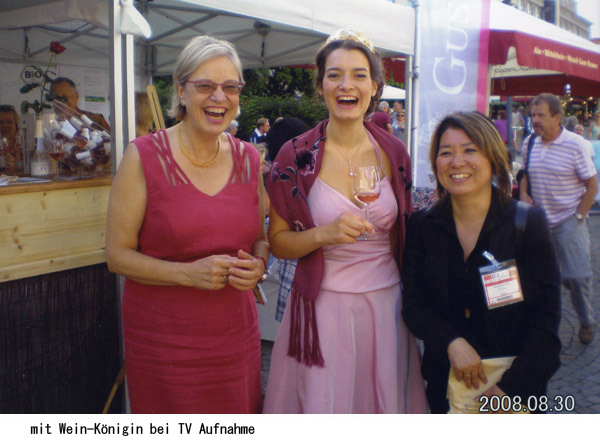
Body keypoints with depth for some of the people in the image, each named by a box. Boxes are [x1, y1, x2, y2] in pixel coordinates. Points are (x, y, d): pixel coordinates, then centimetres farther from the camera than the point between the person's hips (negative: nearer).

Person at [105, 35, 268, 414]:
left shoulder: (249, 159, 5)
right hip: (163, 343, -3)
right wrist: (188, 273, -21)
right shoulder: (144, 156, -8)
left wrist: (257, 264, -9)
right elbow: (118, 254, -8)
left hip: (236, 336, 4)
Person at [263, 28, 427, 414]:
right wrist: (324, 234, -21)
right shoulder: (296, 156, -7)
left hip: (386, 302, 3)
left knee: (385, 399, 14)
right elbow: (277, 242, -5)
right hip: (323, 306, -3)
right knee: (322, 400, 7)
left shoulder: (393, 152, 3)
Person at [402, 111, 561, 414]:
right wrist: (452, 343, -21)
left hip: (515, 381, -2)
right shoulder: (423, 226, -4)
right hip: (445, 380, 2)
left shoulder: (528, 223, -10)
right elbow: (413, 304, -4)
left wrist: (512, 387, -16)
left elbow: (546, 314, -10)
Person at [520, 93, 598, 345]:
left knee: (576, 275, -3)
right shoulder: (529, 144, 3)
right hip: (539, 221, 4)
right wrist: (524, 194, -1)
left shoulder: (576, 144, -11)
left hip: (569, 221, -4)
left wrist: (579, 216, -9)